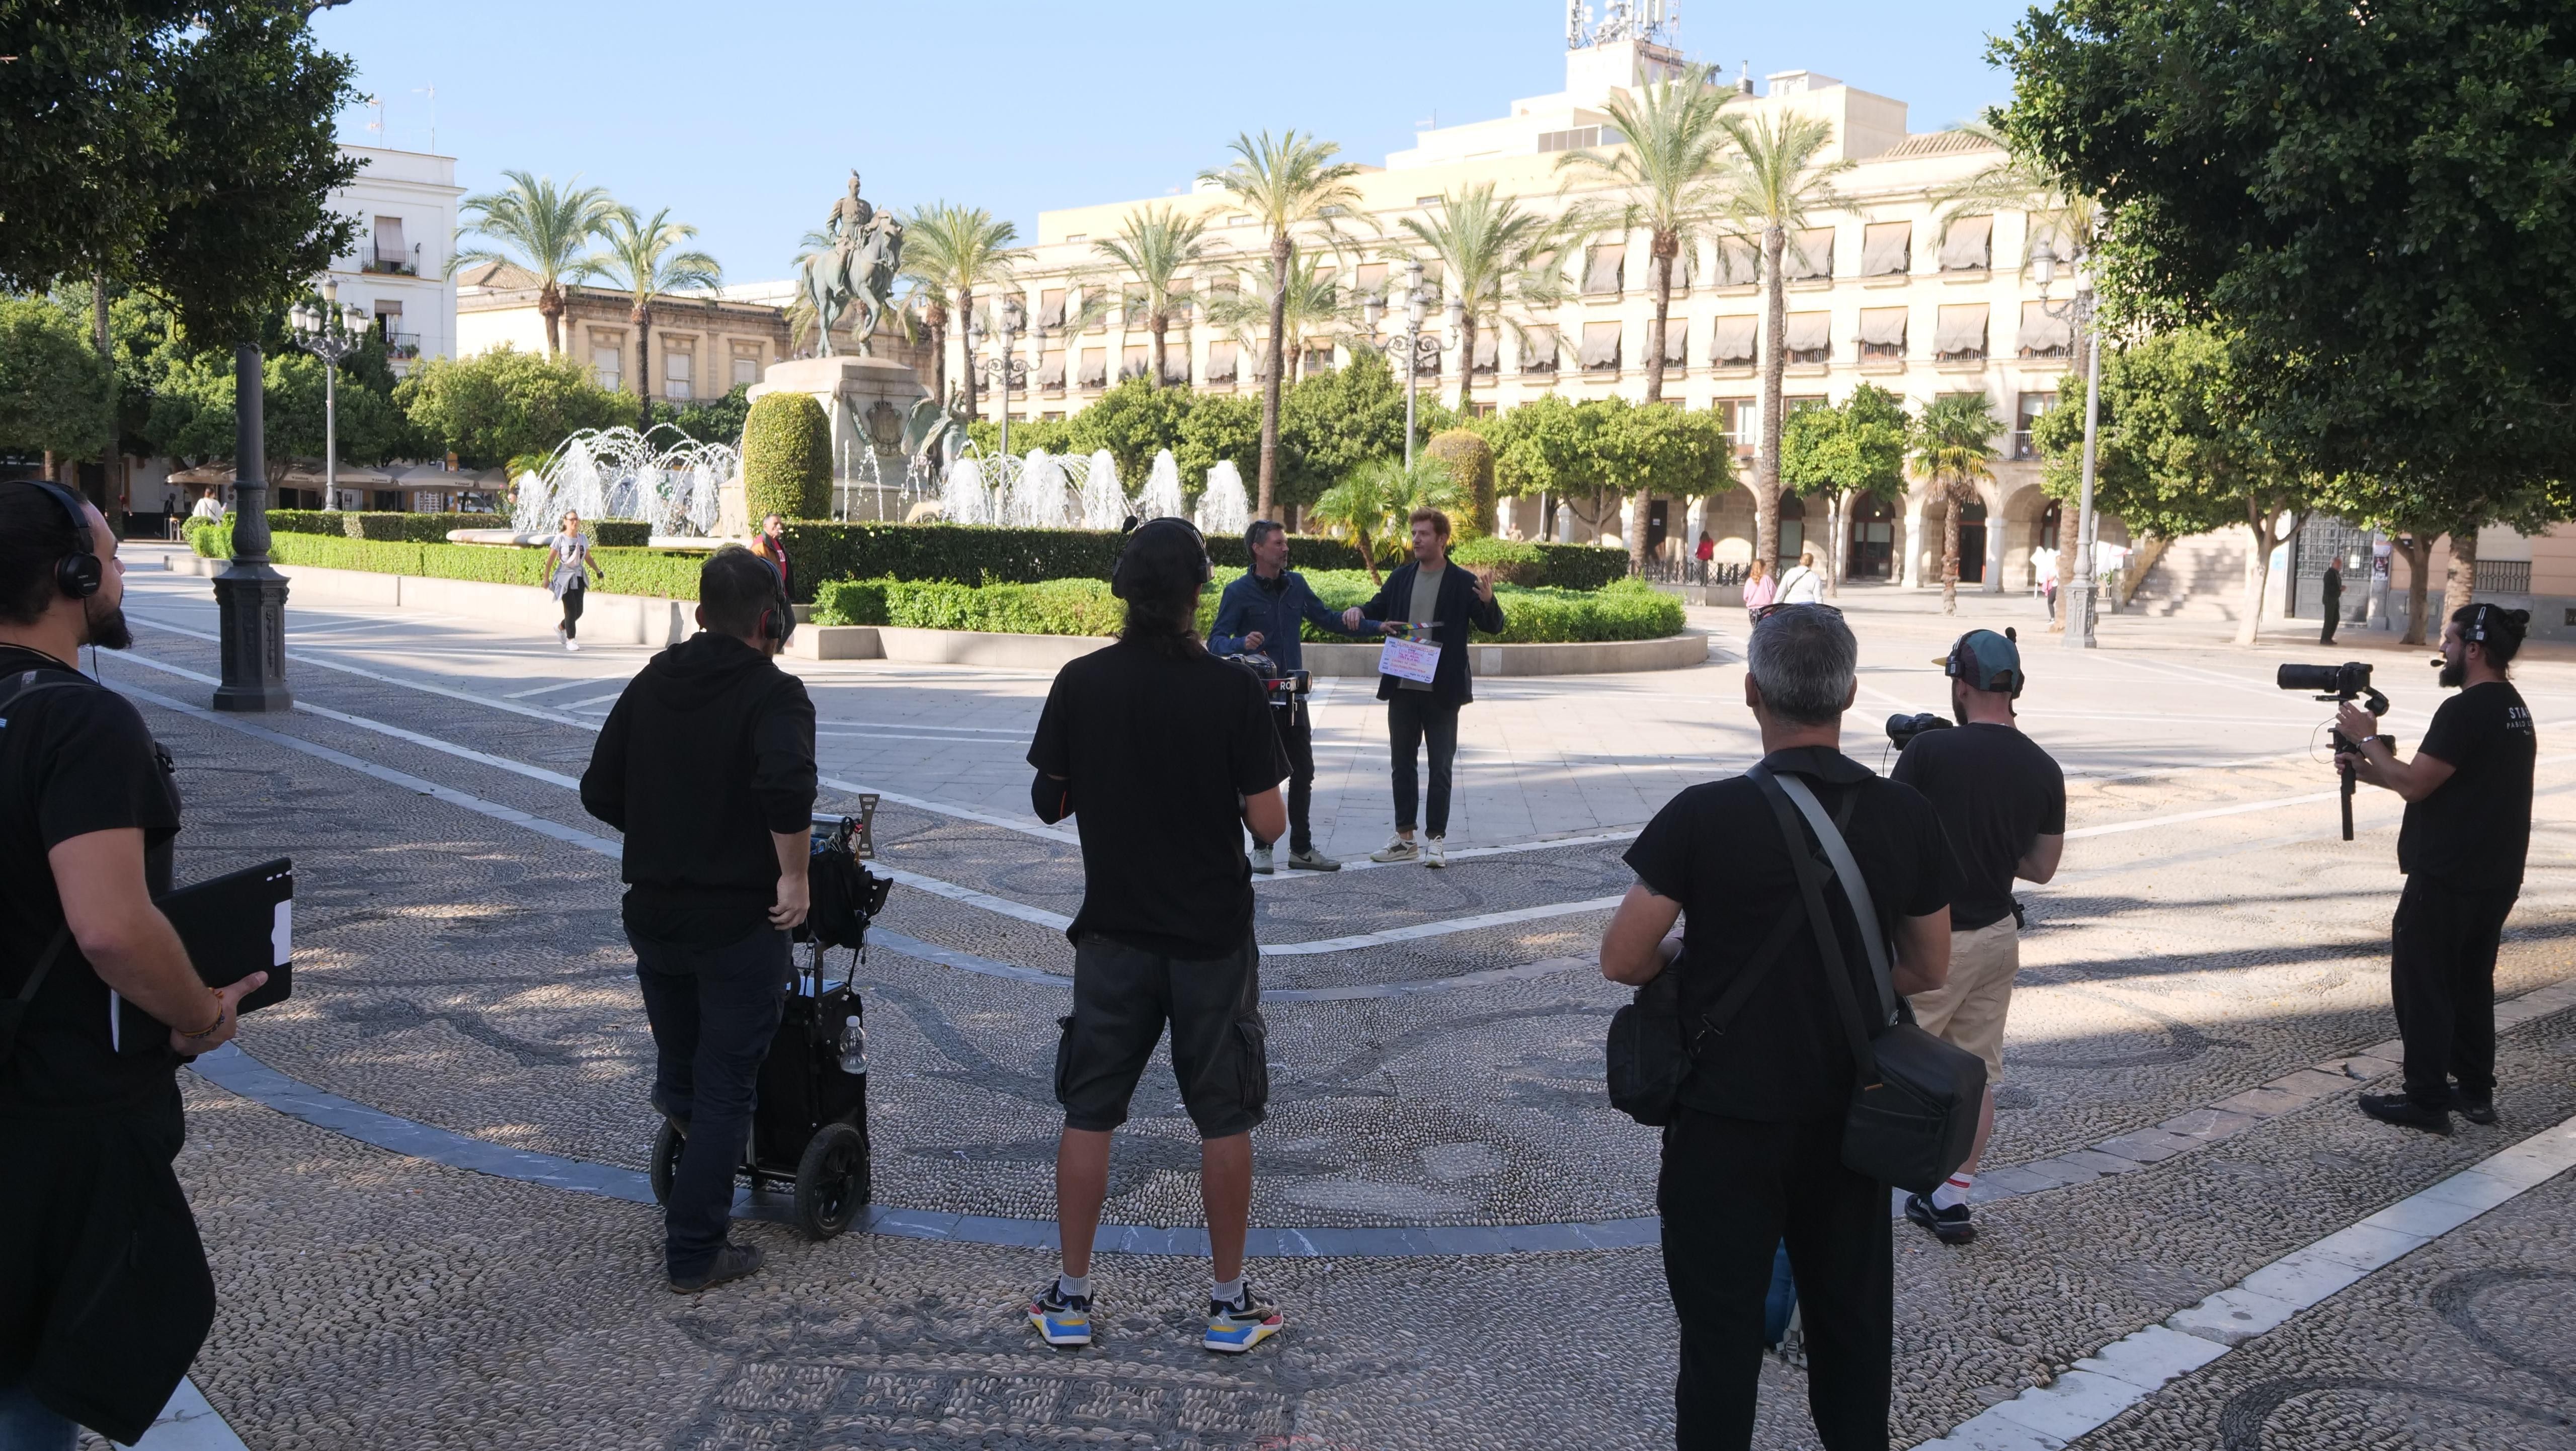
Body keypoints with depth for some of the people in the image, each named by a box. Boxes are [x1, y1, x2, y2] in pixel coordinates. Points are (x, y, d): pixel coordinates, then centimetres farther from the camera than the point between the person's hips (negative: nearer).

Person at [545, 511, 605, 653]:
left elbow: (588, 558, 17)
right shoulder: (560, 539, -6)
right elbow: (550, 559, -5)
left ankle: (560, 628, 32)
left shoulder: (583, 538, 8)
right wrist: (546, 578, -8)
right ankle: (570, 640, -1)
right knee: (571, 609, -11)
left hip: (579, 578, 5)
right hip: (565, 578, -5)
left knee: (579, 611, 4)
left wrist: (598, 571, 5)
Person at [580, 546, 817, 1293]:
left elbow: (599, 793, 8)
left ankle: (686, 1201, 30)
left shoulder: (649, 683, 6)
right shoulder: (773, 693, -14)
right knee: (725, 1089, 6)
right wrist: (793, 874, -22)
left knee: (677, 1069, 29)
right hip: (740, 922, -5)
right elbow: (787, 783, -34)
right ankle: (695, 1252, 12)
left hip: (654, 914, 5)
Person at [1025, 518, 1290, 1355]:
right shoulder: (1233, 691, -13)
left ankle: (1070, 1299, 19)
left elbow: (1048, 803, 2)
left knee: (1089, 1115, 12)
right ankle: (1230, 1302, 19)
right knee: (1224, 1121, 11)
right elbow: (1269, 824, -11)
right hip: (1213, 937, -1)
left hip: (1115, 933, 2)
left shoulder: (1081, 684, -7)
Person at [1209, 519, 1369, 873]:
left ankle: (1301, 848, 17)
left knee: (1303, 772, 8)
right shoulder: (1238, 592, -8)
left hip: (1293, 696, 5)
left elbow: (1327, 618, 16)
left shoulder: (1296, 584, 6)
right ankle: (1262, 848, 16)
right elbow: (1216, 641, -11)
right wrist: (1243, 643, -32)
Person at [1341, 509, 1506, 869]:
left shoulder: (1463, 582, -5)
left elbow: (1494, 627, -6)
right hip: (1402, 688, 5)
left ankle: (1437, 839, 9)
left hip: (1442, 691, -4)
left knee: (1440, 766, 2)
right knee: (1402, 763, 10)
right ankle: (1404, 838, 19)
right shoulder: (1400, 578, 8)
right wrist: (1358, 611, -5)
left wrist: (1487, 602, -27)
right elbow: (1377, 612, 18)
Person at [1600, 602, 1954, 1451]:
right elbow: (1927, 971, 5)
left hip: (1727, 1122, -3)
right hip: (1850, 1118, 4)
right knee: (1852, 1318, 19)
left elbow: (1621, 961, -13)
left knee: (1722, 1326, 9)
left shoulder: (1704, 817, -18)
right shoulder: (1908, 818, -5)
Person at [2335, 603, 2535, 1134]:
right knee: (2471, 981, 17)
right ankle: (2475, 1090, 24)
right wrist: (2369, 771, 13)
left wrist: (2368, 739, -9)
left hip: (2446, 880, -9)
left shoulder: (2466, 711, -19)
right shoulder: (2513, 709, 13)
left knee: (2421, 984, -1)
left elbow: (2415, 784, -20)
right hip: (2494, 878, 9)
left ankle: (2427, 1100, 3)